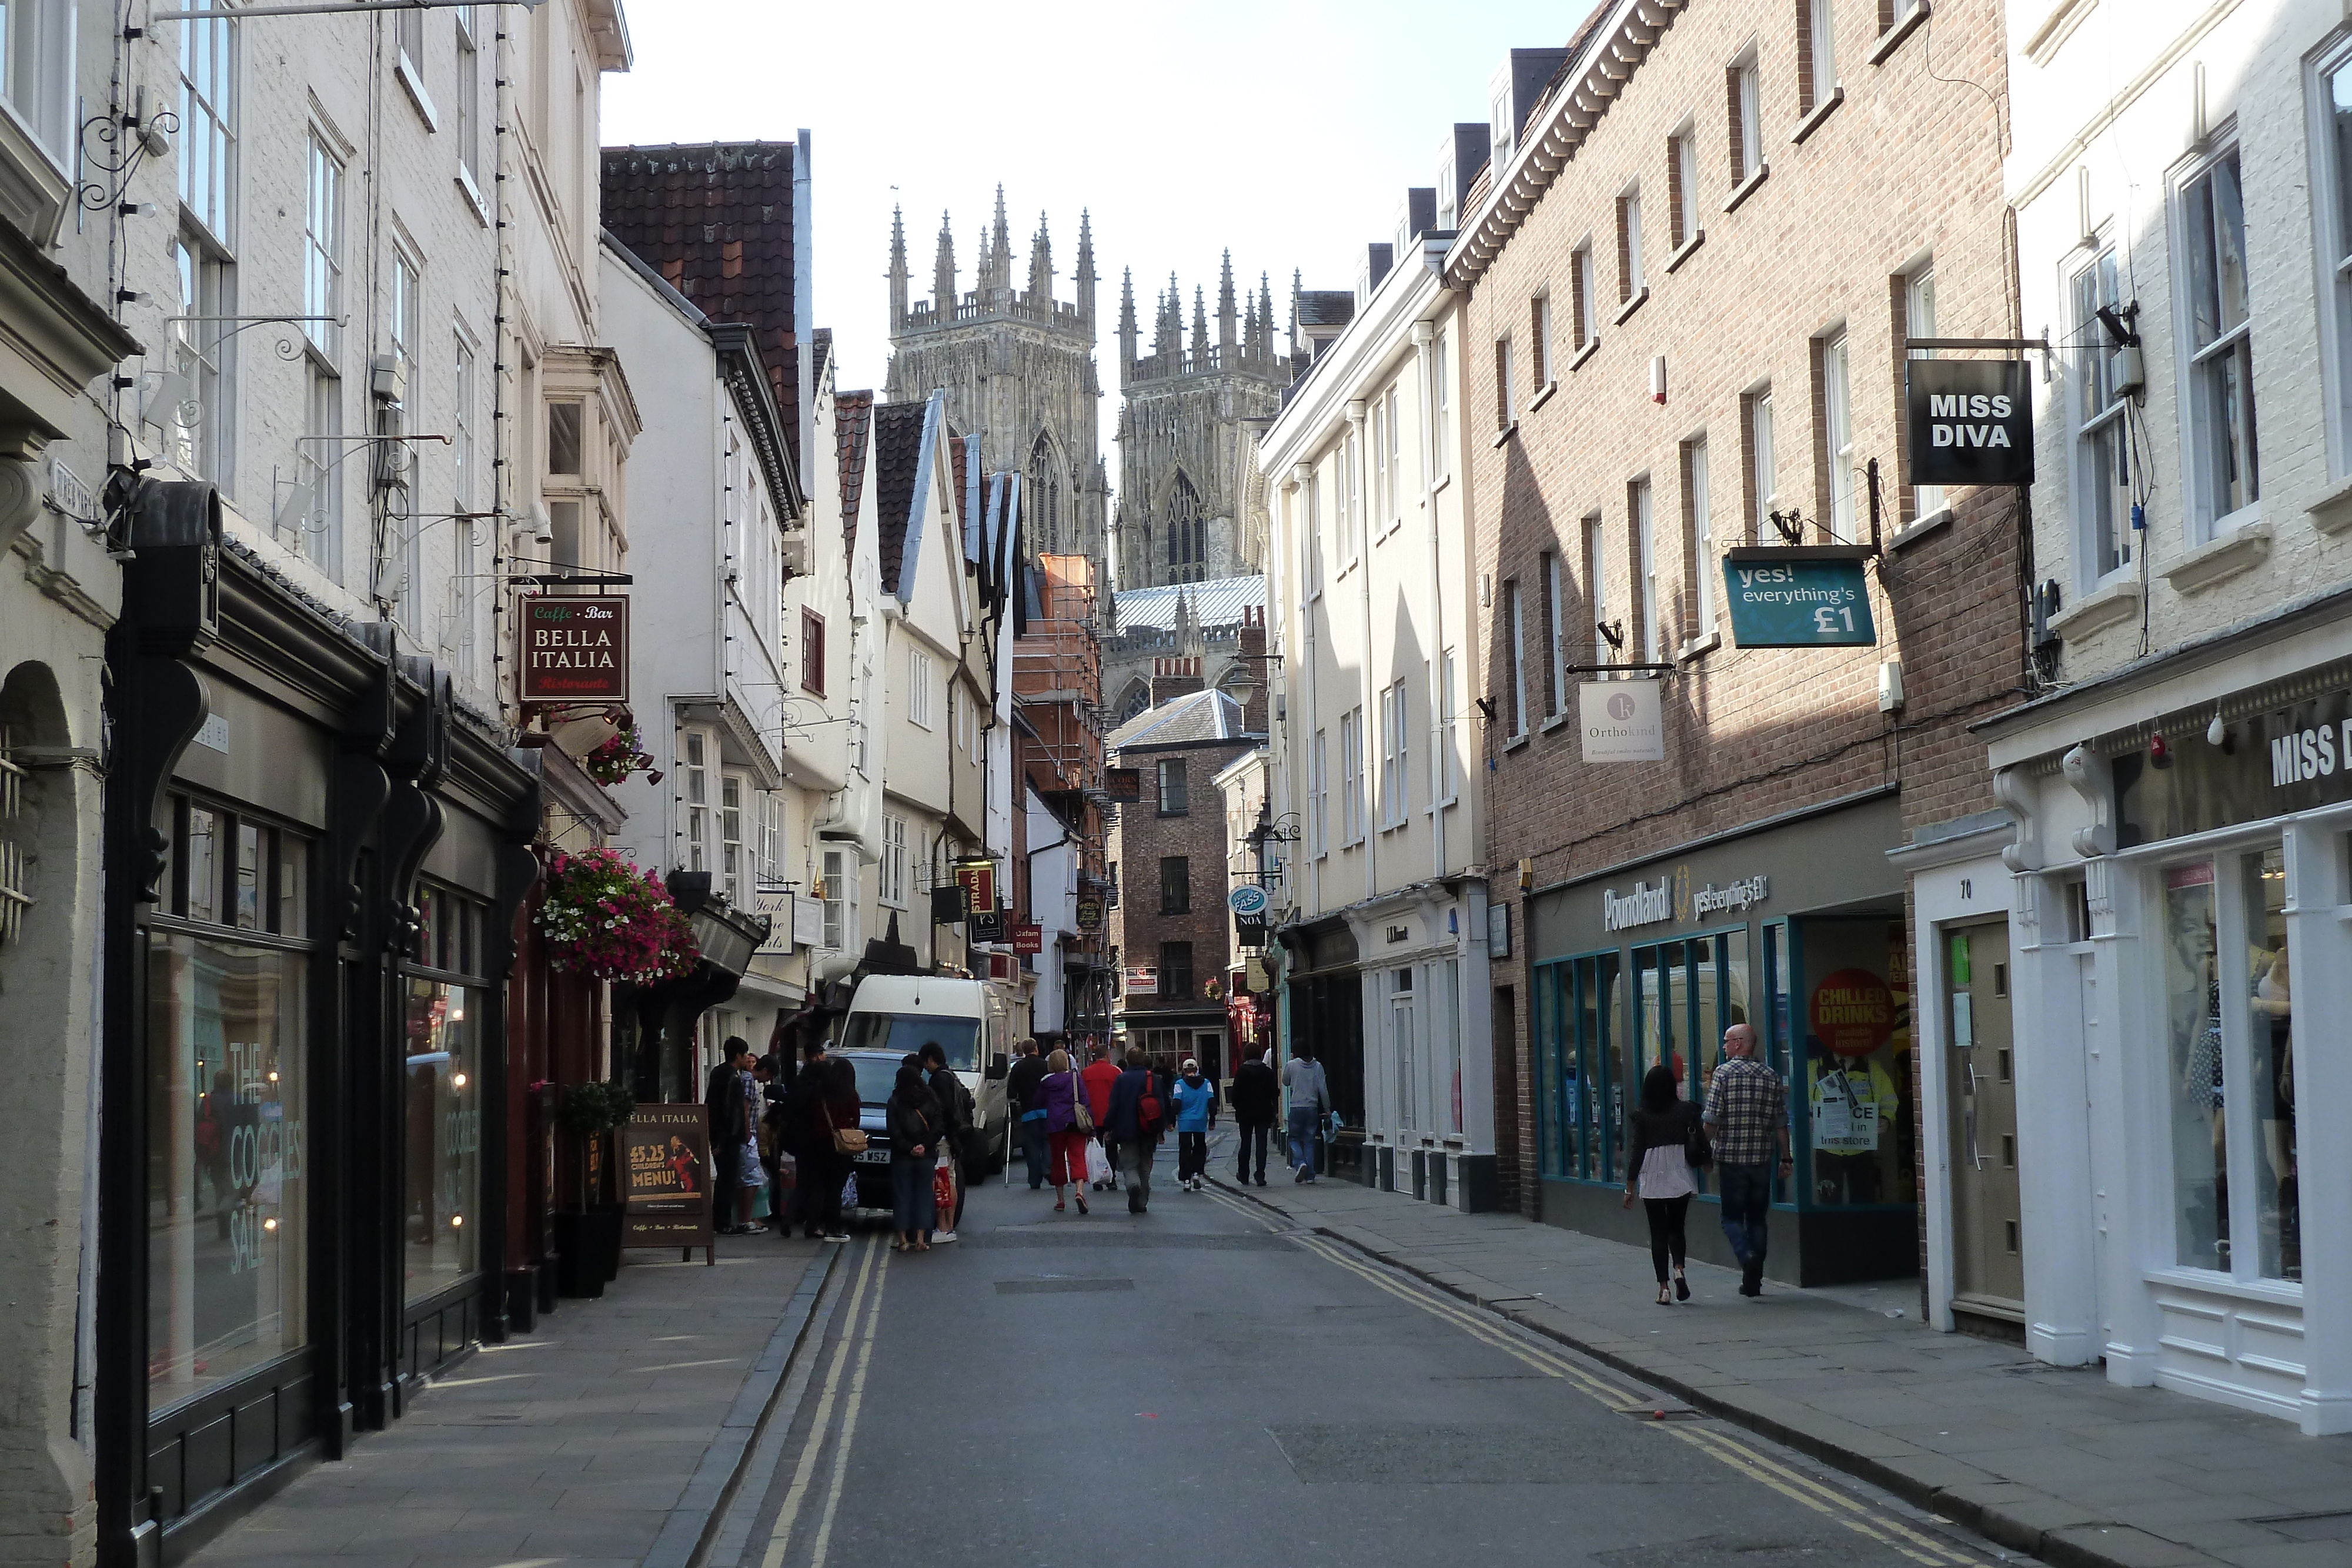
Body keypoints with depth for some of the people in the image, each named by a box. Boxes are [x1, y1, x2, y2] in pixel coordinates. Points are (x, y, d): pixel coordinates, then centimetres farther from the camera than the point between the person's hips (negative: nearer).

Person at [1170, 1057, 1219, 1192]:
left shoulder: (1180, 1084, -4)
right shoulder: (1206, 1083, 2)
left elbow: (1176, 1104, -7)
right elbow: (1212, 1103, 2)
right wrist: (1212, 1120, 11)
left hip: (1185, 1123, -2)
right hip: (1201, 1123, 2)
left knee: (1185, 1150, 4)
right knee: (1200, 1148, 18)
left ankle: (1186, 1180, 2)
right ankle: (1196, 1173, 1)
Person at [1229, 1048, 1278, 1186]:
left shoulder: (1241, 1071, -5)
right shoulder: (1267, 1071, 1)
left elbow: (1236, 1093, -8)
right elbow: (1275, 1092, 2)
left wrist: (1237, 1108, 2)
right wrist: (1273, 1111, 10)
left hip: (1245, 1113, -1)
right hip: (1264, 1113, 1)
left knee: (1245, 1144, 11)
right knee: (1261, 1144, -1)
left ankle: (1243, 1175, 19)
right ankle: (1260, 1176, -7)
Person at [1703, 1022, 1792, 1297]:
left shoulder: (1724, 1073, -6)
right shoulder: (1772, 1077, 6)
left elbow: (1712, 1120, -10)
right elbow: (1781, 1124, 7)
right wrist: (1786, 1158, 13)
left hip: (1731, 1158, -4)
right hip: (1762, 1159, 4)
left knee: (1732, 1216, 6)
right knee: (1757, 1218, 11)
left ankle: (1747, 1255, -21)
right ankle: (1753, 1281, 11)